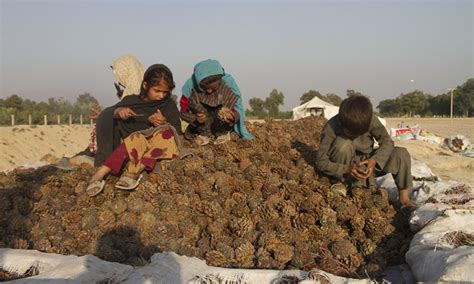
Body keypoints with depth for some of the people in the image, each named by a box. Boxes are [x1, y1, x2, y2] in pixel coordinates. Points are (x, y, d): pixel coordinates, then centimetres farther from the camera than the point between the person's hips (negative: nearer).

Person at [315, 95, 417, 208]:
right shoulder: (331, 127, -25)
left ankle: (404, 197, -1)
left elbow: (387, 142, -11)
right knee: (343, 144, -34)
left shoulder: (370, 120, -18)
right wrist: (347, 169, -37)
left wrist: (375, 160, -30)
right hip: (345, 167, -3)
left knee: (402, 154, -18)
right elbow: (321, 162, -24)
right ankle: (357, 189, -20)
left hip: (367, 164, 3)